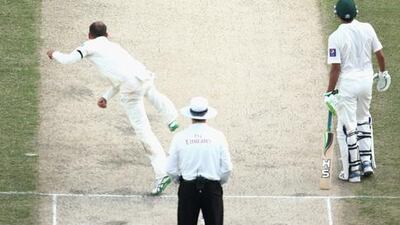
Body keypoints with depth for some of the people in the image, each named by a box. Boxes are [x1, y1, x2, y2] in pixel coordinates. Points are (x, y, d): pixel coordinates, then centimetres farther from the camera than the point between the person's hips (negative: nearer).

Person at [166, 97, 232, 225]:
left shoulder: (180, 137, -7)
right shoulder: (218, 136, -7)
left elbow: (171, 170, -3)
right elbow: (227, 168, -5)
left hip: (187, 188, 0)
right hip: (212, 188, 0)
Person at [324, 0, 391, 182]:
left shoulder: (336, 37, -16)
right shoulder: (367, 29, -3)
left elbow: (335, 67, -17)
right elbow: (379, 54, 5)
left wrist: (329, 92, -11)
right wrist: (383, 73, 22)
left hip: (347, 83, -5)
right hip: (366, 79, 5)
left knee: (347, 128, 3)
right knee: (363, 120, 24)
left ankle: (352, 171, 6)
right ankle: (367, 162, 21)